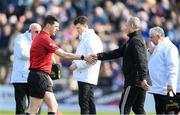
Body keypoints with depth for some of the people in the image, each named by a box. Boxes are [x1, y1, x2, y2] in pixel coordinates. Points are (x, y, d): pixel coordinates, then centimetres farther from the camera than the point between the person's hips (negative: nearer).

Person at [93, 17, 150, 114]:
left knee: (124, 107, -4)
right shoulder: (132, 41, 19)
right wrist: (99, 56, 15)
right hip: (139, 83, 10)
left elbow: (141, 61, -23)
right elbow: (117, 53, 20)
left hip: (134, 81, -10)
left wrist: (143, 79, -31)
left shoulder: (135, 41, -13)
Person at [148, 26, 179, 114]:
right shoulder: (157, 48, 19)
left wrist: (171, 84, -25)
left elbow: (172, 67, -19)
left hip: (165, 89, -10)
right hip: (157, 88, 10)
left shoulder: (168, 47, -12)